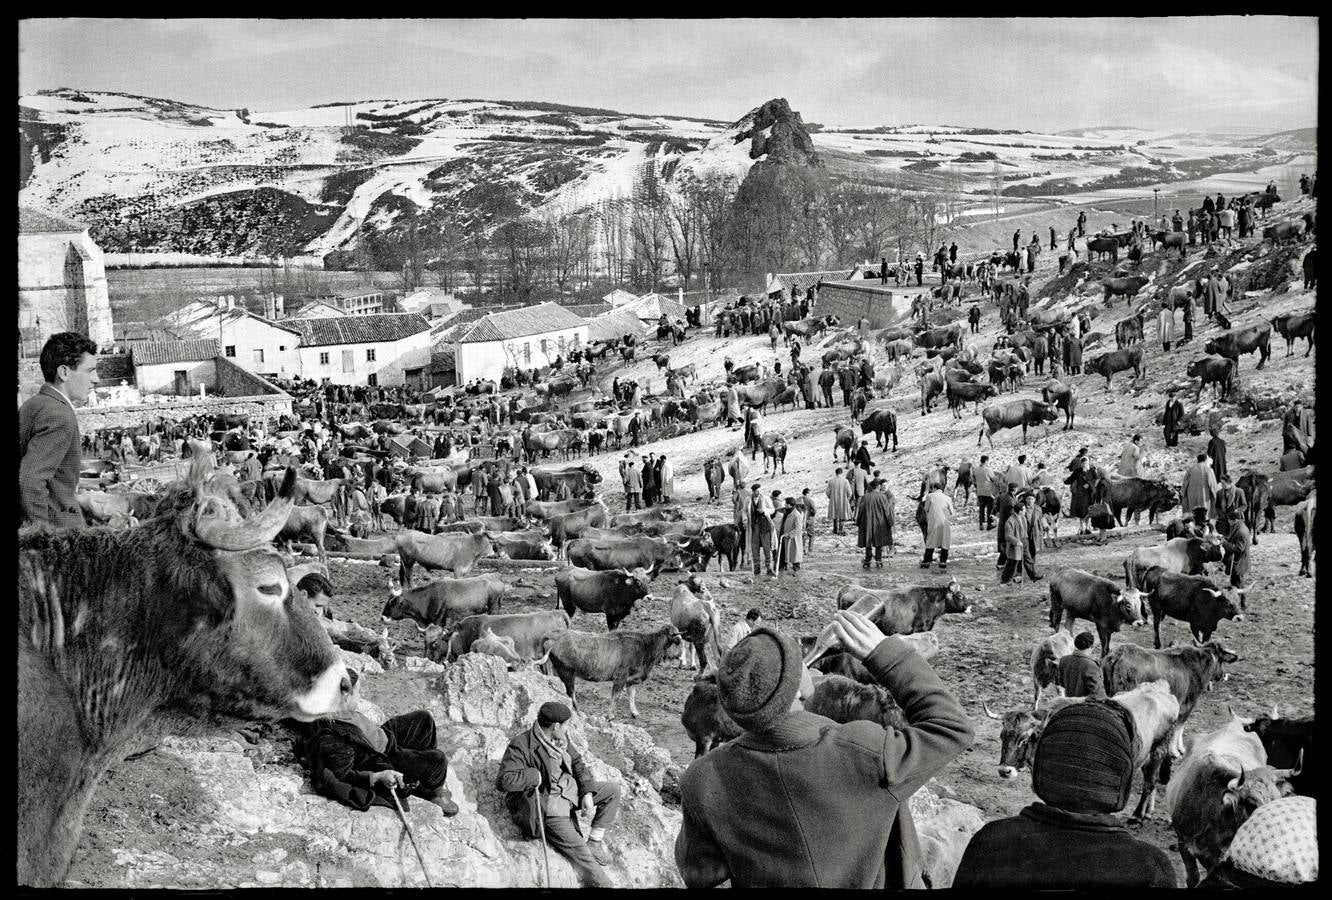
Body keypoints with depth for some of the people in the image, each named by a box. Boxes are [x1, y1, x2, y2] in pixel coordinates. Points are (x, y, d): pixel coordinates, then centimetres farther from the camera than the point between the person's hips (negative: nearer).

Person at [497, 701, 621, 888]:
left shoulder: (560, 739, 4)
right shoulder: (521, 746, -20)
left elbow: (578, 764, 12)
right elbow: (503, 781, -26)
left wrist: (587, 792, -3)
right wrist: (536, 775, -22)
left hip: (569, 792, 9)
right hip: (546, 807, -8)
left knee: (613, 790, 6)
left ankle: (594, 842, 9)